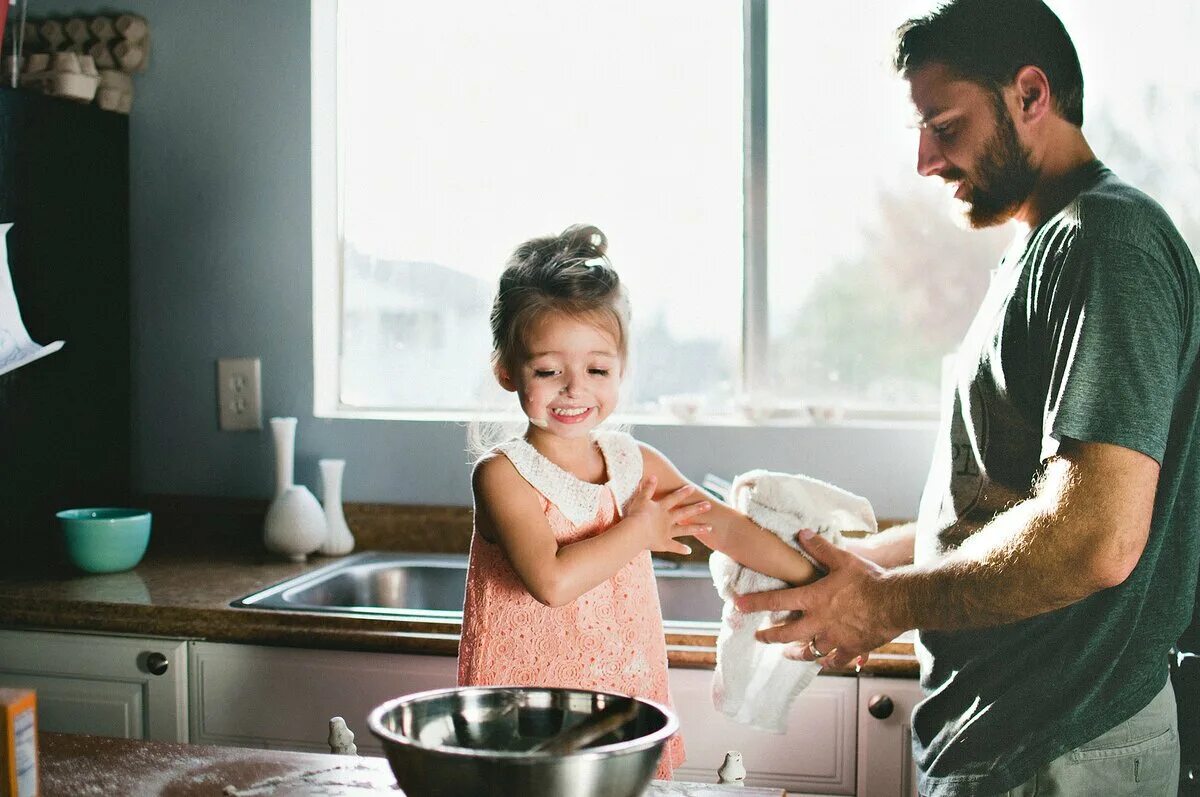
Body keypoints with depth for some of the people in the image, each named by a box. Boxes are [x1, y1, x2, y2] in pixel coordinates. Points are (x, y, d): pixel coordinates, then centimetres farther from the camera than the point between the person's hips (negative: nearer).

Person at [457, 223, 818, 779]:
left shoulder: (636, 462, 4)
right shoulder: (503, 474, -13)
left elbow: (723, 527, 4)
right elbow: (551, 580, -25)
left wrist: (817, 584, -3)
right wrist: (637, 532, -13)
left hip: (626, 695, 4)